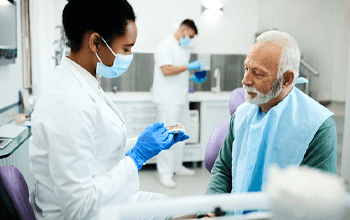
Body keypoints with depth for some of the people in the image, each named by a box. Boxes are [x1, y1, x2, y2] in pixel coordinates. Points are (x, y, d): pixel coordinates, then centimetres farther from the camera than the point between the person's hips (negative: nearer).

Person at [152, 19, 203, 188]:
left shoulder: (185, 49, 19)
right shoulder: (166, 46, -9)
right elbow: (167, 70, -20)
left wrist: (193, 77, 10)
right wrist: (188, 66, -15)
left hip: (181, 98, 9)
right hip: (168, 99, -9)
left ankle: (177, 166, 25)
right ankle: (165, 173, -2)